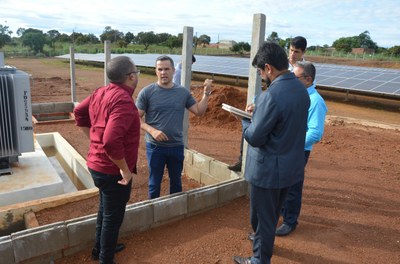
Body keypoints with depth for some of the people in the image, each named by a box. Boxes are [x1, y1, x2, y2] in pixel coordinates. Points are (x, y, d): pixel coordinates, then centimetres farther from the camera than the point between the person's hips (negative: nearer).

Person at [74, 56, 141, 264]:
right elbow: (112, 141, -36)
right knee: (113, 216, 9)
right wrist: (125, 169, -24)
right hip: (113, 171, -9)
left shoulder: (101, 93, 2)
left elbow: (79, 112, 16)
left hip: (97, 164, 9)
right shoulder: (123, 100, -26)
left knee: (105, 209, 27)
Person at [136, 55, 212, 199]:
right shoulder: (147, 92, -9)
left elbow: (199, 111, 3)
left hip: (177, 146, 3)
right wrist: (152, 130, -22)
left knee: (176, 181, 21)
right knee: (154, 183, 13)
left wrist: (206, 93, -8)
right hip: (155, 146, -3)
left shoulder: (183, 92, 0)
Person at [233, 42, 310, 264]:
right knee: (273, 212, 29)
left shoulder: (271, 96, -28)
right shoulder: (301, 89, 0)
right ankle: (264, 241, 53)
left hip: (268, 169, -9)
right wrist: (257, 114, 8)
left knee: (263, 216, 11)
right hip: (292, 165, 9)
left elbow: (254, 137, -23)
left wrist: (244, 120, -4)